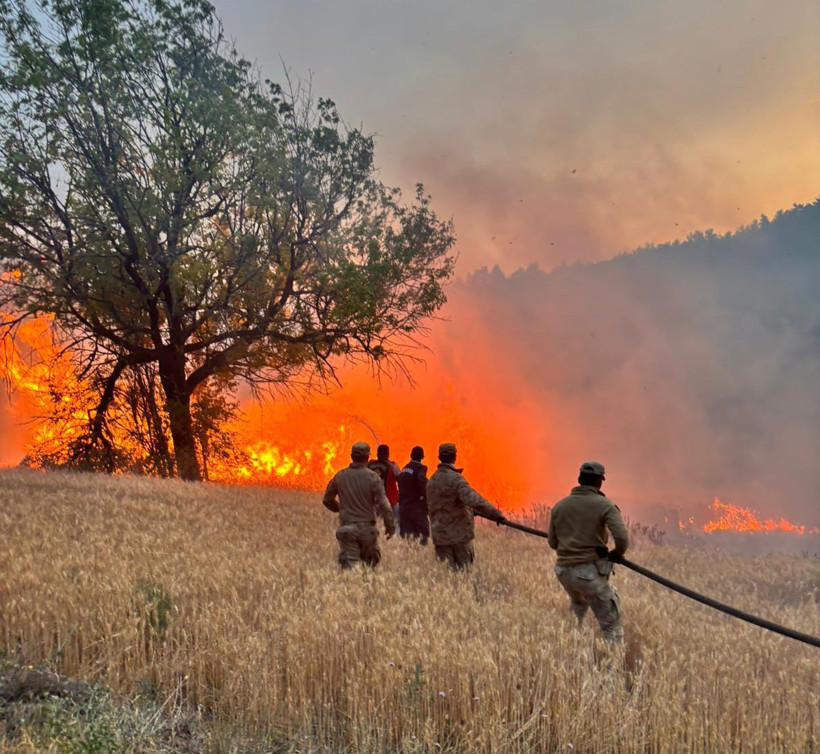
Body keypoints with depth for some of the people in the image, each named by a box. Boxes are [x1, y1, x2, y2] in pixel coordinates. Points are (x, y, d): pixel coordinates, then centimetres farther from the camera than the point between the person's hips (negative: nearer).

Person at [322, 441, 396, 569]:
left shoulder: (340, 476, 1)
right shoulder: (372, 477, -8)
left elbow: (327, 500, 11)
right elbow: (384, 504, -12)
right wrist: (390, 527, -3)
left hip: (347, 528, 1)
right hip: (367, 527, -1)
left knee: (348, 564, 1)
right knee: (370, 563, 16)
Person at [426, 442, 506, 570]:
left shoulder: (432, 480, 11)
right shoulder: (455, 479, -15)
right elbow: (474, 501, -27)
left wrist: (471, 511, 28)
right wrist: (496, 514, -25)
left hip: (440, 535, 6)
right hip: (459, 533, -6)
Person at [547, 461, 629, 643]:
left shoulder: (560, 505, 8)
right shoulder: (605, 506, -6)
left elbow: (553, 543, 13)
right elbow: (622, 538, -17)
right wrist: (618, 553, 4)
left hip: (564, 570, 6)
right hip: (590, 572, -6)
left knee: (578, 604, 35)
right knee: (611, 625, 2)